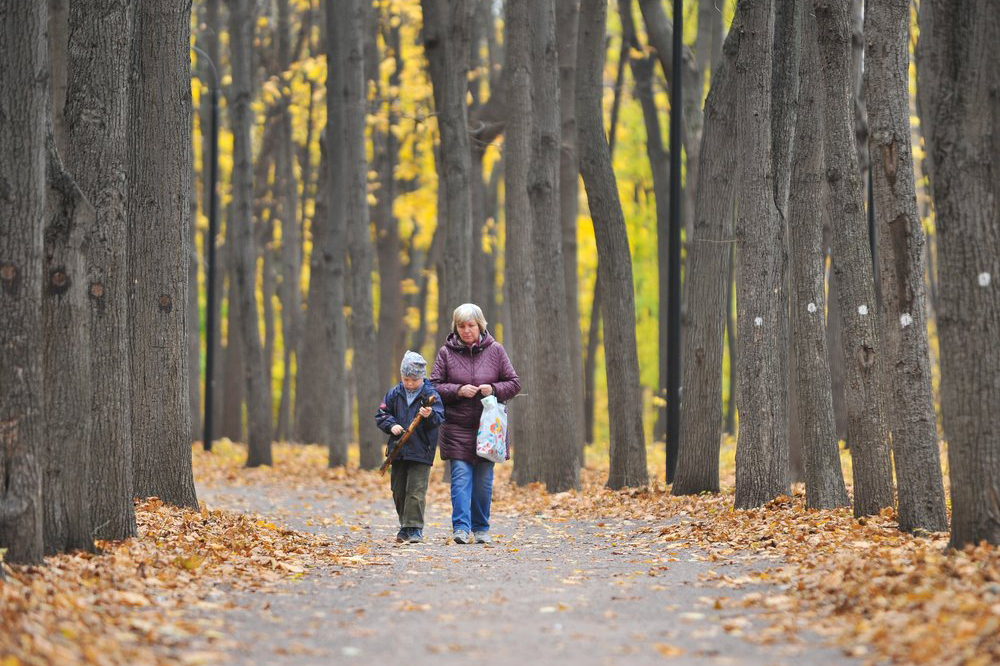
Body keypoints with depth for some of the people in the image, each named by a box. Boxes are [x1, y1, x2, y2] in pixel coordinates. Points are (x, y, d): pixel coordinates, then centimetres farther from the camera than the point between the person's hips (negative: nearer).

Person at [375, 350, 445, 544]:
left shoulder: (430, 395, -5)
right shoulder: (394, 394, 7)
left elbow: (439, 418, -15)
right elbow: (381, 414, 11)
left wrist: (430, 416, -37)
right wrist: (391, 425, -8)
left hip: (421, 452, -5)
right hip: (398, 451, 5)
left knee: (416, 491, -9)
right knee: (399, 491, 11)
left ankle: (415, 528, -5)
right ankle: (405, 527, 23)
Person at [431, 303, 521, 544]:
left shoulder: (495, 350, 4)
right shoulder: (446, 352, 2)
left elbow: (514, 383, 7)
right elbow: (434, 386, 2)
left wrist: (494, 389, -12)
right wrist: (458, 391, -14)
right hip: (457, 427, -1)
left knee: (484, 480, 6)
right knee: (461, 477, -11)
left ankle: (481, 528, 17)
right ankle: (461, 527, -14)